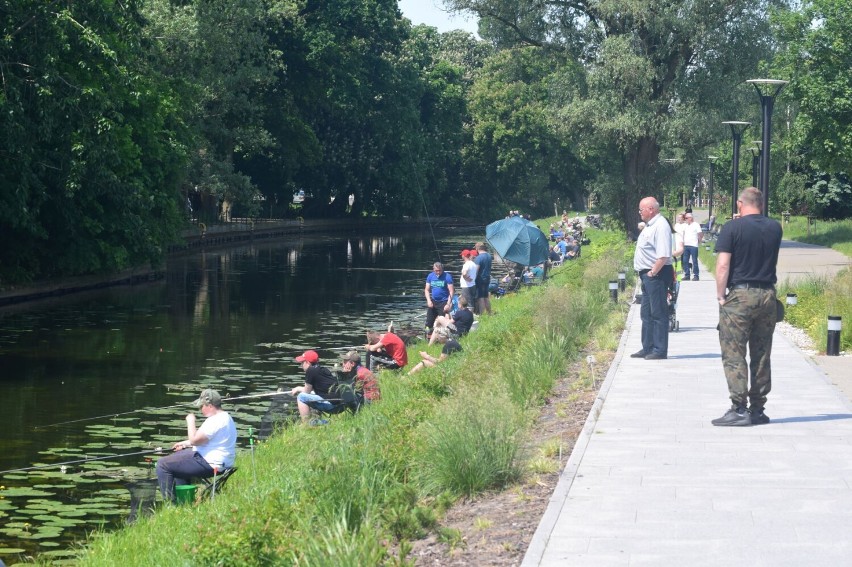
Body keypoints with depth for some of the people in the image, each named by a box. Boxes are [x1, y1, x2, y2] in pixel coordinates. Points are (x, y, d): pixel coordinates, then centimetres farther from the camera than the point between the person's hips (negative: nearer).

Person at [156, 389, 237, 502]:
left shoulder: (216, 421, -22)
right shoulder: (225, 417, 13)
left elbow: (194, 440, -23)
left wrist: (190, 421, -10)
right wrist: (185, 443, 23)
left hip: (209, 464, -11)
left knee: (163, 464, -8)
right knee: (179, 456, 32)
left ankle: (170, 502, -3)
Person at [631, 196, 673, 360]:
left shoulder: (661, 226, -17)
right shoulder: (650, 225, 16)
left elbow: (663, 255, -24)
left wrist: (653, 273, -20)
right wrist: (648, 274, 15)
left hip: (656, 275, -11)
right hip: (648, 275, 11)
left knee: (658, 313, -6)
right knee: (646, 314, 16)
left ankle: (659, 350, -2)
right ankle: (647, 348, 24)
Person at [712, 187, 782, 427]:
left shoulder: (732, 228, -8)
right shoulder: (775, 228, 6)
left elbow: (723, 265, -13)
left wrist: (720, 295, -7)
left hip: (739, 296, -5)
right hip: (768, 295, 5)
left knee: (734, 355, -1)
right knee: (761, 356, 10)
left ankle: (739, 409, -7)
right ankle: (758, 410, 14)